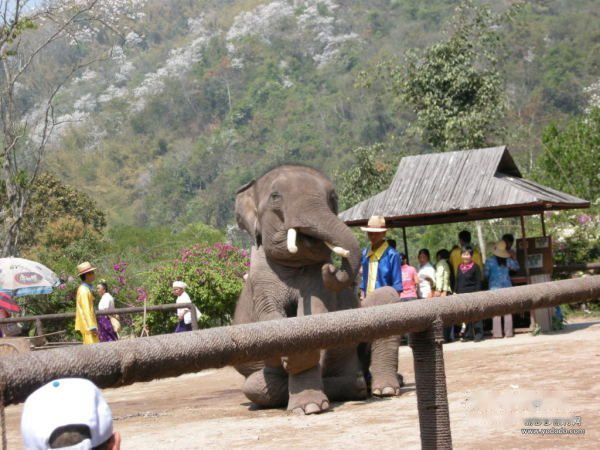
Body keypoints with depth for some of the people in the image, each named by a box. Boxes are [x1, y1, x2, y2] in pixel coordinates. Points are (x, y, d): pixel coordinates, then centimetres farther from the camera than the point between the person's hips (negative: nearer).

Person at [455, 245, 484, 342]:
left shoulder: (475, 267, -6)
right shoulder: (460, 267, 11)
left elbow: (478, 282, -7)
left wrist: (477, 294, -12)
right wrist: (456, 291, 12)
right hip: (462, 294, 6)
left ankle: (478, 334, 3)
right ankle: (467, 334, 15)